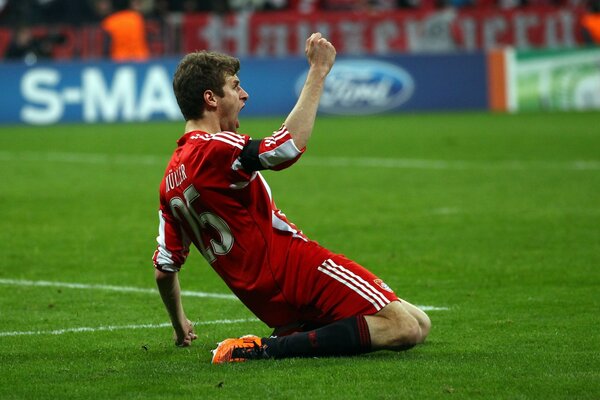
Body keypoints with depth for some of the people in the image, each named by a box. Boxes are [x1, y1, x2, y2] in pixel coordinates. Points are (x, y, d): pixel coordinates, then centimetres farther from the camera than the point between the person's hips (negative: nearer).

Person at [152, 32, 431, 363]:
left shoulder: (170, 182, 15)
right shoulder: (215, 149, -13)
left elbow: (164, 269, 18)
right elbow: (289, 146, -28)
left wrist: (180, 327, 34)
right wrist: (318, 71, -18)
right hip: (297, 269, -9)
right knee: (410, 328, -16)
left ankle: (286, 337, -2)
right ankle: (274, 349, -16)